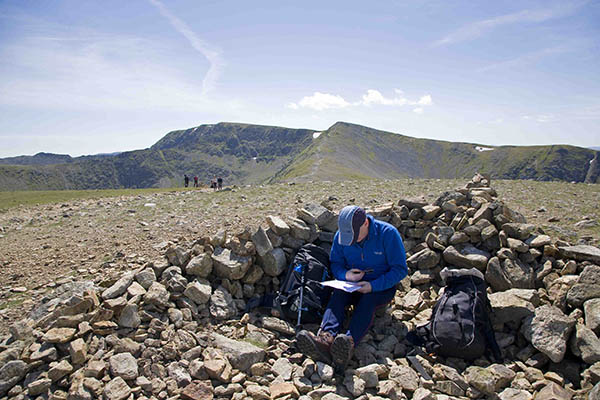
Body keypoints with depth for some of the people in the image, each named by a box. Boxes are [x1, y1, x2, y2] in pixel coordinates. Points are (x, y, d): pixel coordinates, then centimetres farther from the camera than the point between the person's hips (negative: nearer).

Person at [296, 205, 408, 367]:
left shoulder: (388, 233, -17)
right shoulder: (340, 236, -5)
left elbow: (400, 269, -14)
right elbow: (335, 263, 6)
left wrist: (373, 286, -26)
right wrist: (345, 275, -18)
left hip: (382, 287, -3)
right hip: (353, 285, 3)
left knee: (367, 300, -35)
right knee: (337, 296, -29)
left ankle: (350, 342, -58)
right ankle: (326, 339, -54)